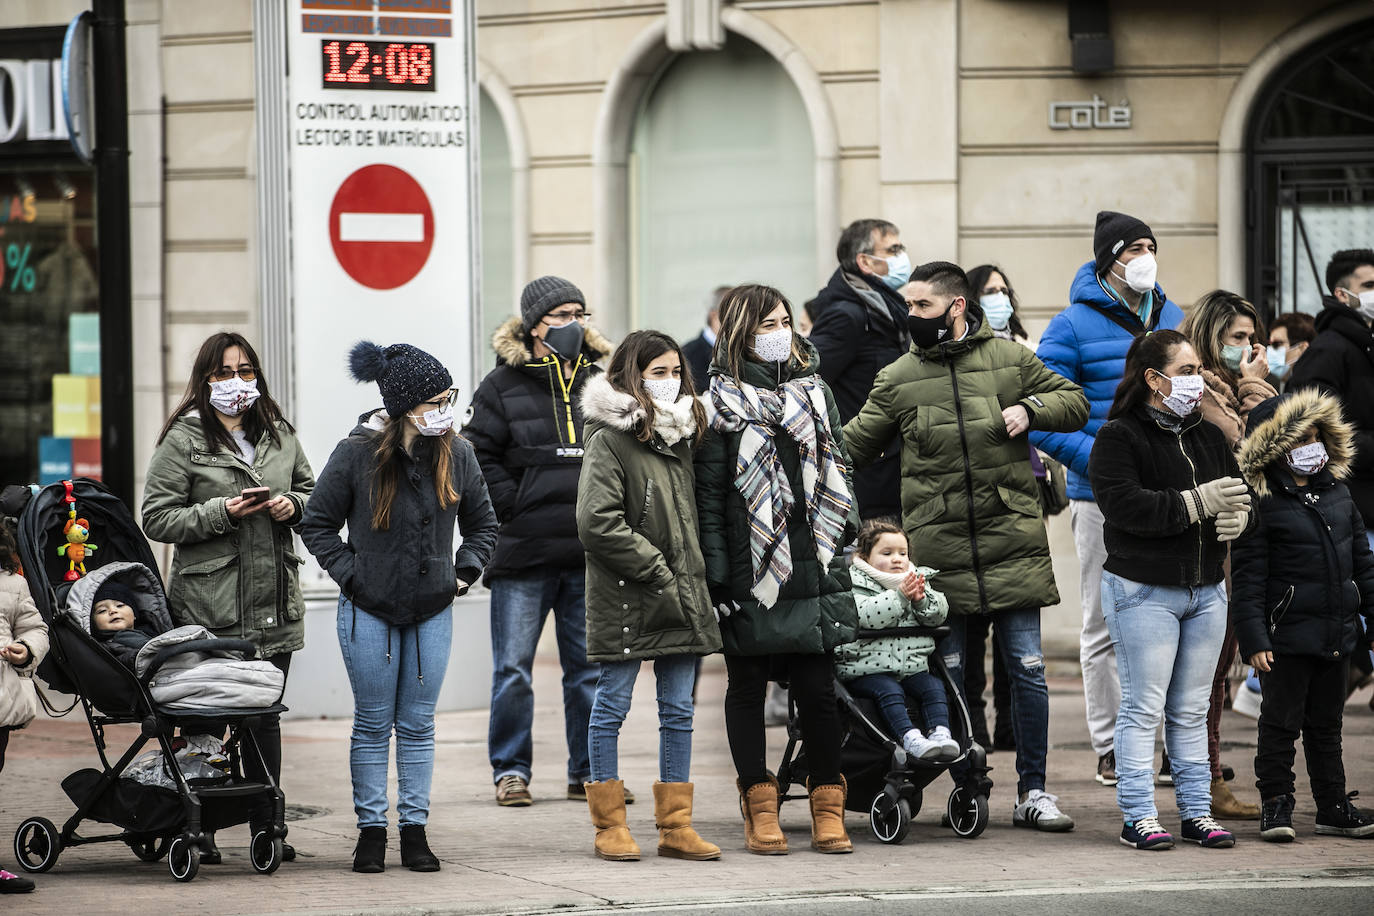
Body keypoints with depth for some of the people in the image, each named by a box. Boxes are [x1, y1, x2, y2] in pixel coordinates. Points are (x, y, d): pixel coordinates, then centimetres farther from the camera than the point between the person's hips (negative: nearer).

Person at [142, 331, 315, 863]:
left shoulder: (279, 434, 13)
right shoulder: (183, 440, -2)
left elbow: (312, 491, 24)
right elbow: (157, 519, -6)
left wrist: (292, 506, 1)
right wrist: (221, 513, -16)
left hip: (274, 601, 5)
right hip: (210, 608, -5)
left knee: (265, 717, 9)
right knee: (206, 719, -2)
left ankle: (266, 827, 16)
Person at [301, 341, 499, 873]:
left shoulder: (456, 455, -1)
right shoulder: (357, 455, -11)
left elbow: (482, 524, 14)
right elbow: (317, 525, 0)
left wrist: (463, 572, 1)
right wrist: (351, 576, -8)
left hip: (432, 611, 3)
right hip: (369, 612, -3)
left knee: (418, 726, 7)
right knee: (373, 725, 4)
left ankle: (415, 830, 12)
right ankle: (371, 831, 10)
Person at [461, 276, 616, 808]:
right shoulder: (503, 385, 0)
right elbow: (479, 455, -2)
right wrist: (515, 507, -9)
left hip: (590, 552, 3)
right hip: (523, 551, -3)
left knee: (590, 665, 7)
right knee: (513, 668, 0)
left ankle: (589, 773, 15)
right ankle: (510, 772, 9)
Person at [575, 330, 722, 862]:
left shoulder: (679, 437, 14)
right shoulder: (609, 440, -8)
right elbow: (597, 523, -17)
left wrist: (692, 573, 9)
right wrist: (656, 570, -15)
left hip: (681, 598, 7)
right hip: (625, 599, -7)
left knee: (679, 712, 7)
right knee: (611, 707, 2)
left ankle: (675, 825, 11)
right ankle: (610, 826, 8)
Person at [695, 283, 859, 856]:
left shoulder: (813, 392, 13)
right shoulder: (721, 404, -2)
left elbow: (837, 469, 19)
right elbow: (708, 492, -6)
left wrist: (843, 539, 11)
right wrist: (716, 573, -12)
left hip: (811, 568, 3)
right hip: (751, 570, -3)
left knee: (817, 688, 0)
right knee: (748, 686, 5)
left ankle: (828, 807, 7)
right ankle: (760, 809, 11)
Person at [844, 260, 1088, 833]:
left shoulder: (1011, 361, 5)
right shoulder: (897, 379, 7)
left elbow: (1074, 402, 13)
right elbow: (853, 446, 12)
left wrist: (1030, 409, -5)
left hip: (1012, 543, -1)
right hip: (937, 545, 1)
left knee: (1027, 669, 0)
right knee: (948, 673, 2)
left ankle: (1032, 792, 8)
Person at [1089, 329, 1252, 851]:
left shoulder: (1209, 437, 15)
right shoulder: (1119, 438, -7)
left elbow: (1239, 496, 14)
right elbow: (1124, 504, -21)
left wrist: (1236, 518, -10)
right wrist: (1196, 504, -21)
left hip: (1206, 590, 6)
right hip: (1143, 590, -6)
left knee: (1192, 709, 10)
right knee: (1143, 707, -5)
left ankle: (1197, 812, 15)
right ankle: (1137, 817, -2)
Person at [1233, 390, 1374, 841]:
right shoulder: (1263, 506, -10)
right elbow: (1248, 580, -12)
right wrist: (1254, 639, -17)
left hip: (1337, 633, 6)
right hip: (1287, 637, -6)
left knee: (1326, 723, 15)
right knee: (1281, 723, 0)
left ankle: (1333, 805, 21)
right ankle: (1276, 804, 9)